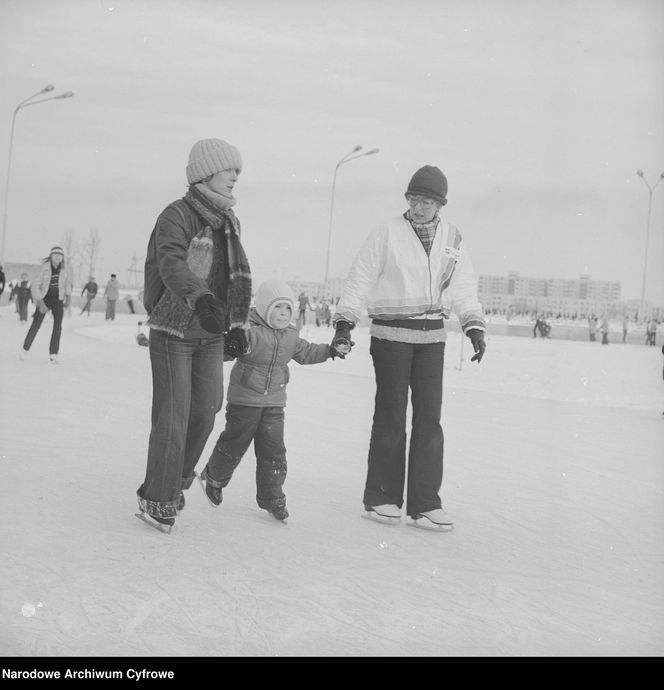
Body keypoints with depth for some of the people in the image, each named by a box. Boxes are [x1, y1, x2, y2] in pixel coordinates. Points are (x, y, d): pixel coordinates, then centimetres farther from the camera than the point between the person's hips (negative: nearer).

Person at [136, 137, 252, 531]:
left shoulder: (230, 222, 10)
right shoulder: (177, 215, -14)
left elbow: (237, 276, 17)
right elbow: (171, 265, -32)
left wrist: (238, 325, 12)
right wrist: (199, 298, -50)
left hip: (211, 334, 7)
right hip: (173, 331, -7)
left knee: (205, 413, 7)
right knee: (173, 417, -6)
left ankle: (176, 483, 26)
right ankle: (158, 499, 6)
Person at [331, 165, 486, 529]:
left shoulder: (451, 239, 7)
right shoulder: (387, 232, -5)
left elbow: (463, 288, 9)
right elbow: (360, 279, -5)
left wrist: (475, 327, -2)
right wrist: (344, 322, -11)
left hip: (432, 335, 4)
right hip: (391, 333, -4)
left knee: (429, 417, 2)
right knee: (391, 416, -1)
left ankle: (424, 502, 7)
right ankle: (381, 497, 11)